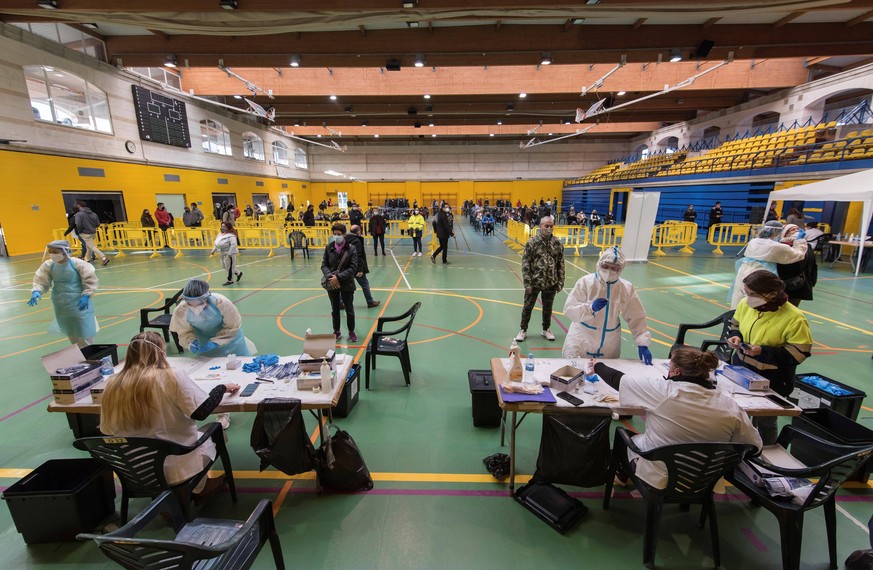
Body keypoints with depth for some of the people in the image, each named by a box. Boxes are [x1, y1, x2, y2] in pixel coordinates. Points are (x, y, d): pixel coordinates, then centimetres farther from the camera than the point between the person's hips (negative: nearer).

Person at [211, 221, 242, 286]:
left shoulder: (231, 235, -20)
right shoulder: (220, 234, 10)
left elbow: (233, 245, -26)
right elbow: (216, 243, 21)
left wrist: (230, 253, -28)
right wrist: (213, 250, 19)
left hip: (229, 254, -10)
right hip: (222, 254, 10)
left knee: (229, 267, 1)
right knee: (225, 266, 17)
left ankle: (230, 280, 14)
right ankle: (238, 273, 32)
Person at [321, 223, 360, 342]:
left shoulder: (351, 248, -9)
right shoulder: (328, 247, -1)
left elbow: (353, 267, -13)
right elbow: (324, 265, 1)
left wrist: (339, 277, -20)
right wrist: (330, 276, -17)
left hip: (347, 284, -2)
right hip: (332, 284, 2)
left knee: (349, 309, 10)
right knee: (335, 309, 15)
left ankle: (351, 332, 28)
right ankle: (336, 332, 31)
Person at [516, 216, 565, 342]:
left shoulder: (558, 244, 0)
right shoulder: (532, 242, -9)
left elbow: (561, 264, 5)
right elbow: (525, 263, -9)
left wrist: (560, 282, 3)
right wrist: (527, 283, -12)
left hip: (551, 283, 2)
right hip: (534, 282, -2)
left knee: (548, 308, 17)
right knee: (528, 307, 10)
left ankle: (546, 329, 37)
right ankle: (523, 330, 27)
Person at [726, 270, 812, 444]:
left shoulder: (794, 318, -22)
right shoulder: (745, 304, -9)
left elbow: (799, 353, -17)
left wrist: (763, 351, -28)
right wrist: (735, 336, -12)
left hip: (772, 380, -4)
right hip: (740, 370, 5)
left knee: (765, 422, 15)